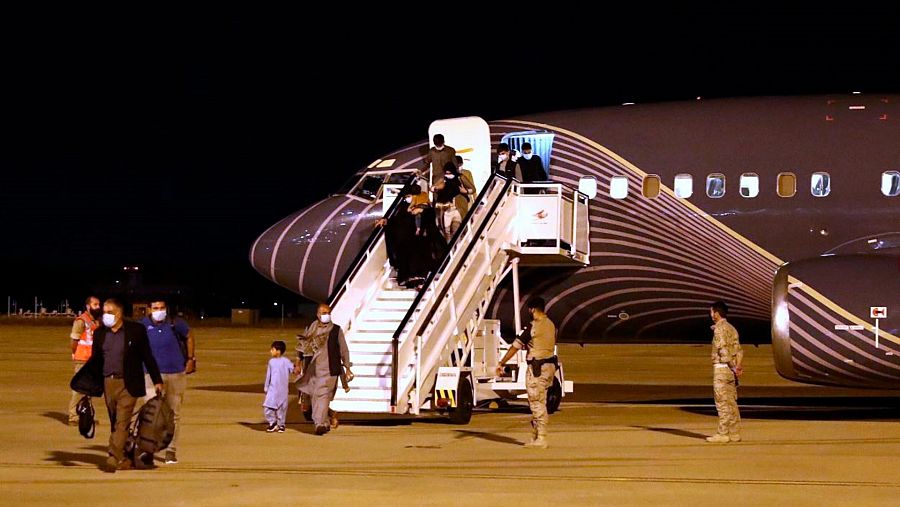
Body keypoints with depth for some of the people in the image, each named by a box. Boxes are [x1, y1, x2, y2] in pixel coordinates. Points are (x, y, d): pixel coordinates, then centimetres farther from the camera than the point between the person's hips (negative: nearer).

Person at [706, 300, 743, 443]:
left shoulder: (719, 329, -12)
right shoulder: (731, 328, 16)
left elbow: (723, 350, -20)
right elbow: (738, 349, 10)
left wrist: (733, 367, -16)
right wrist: (738, 365, 0)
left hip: (721, 367, -9)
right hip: (731, 369, 9)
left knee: (722, 403, -7)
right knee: (731, 402, 11)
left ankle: (723, 434, -6)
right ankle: (735, 433, 12)